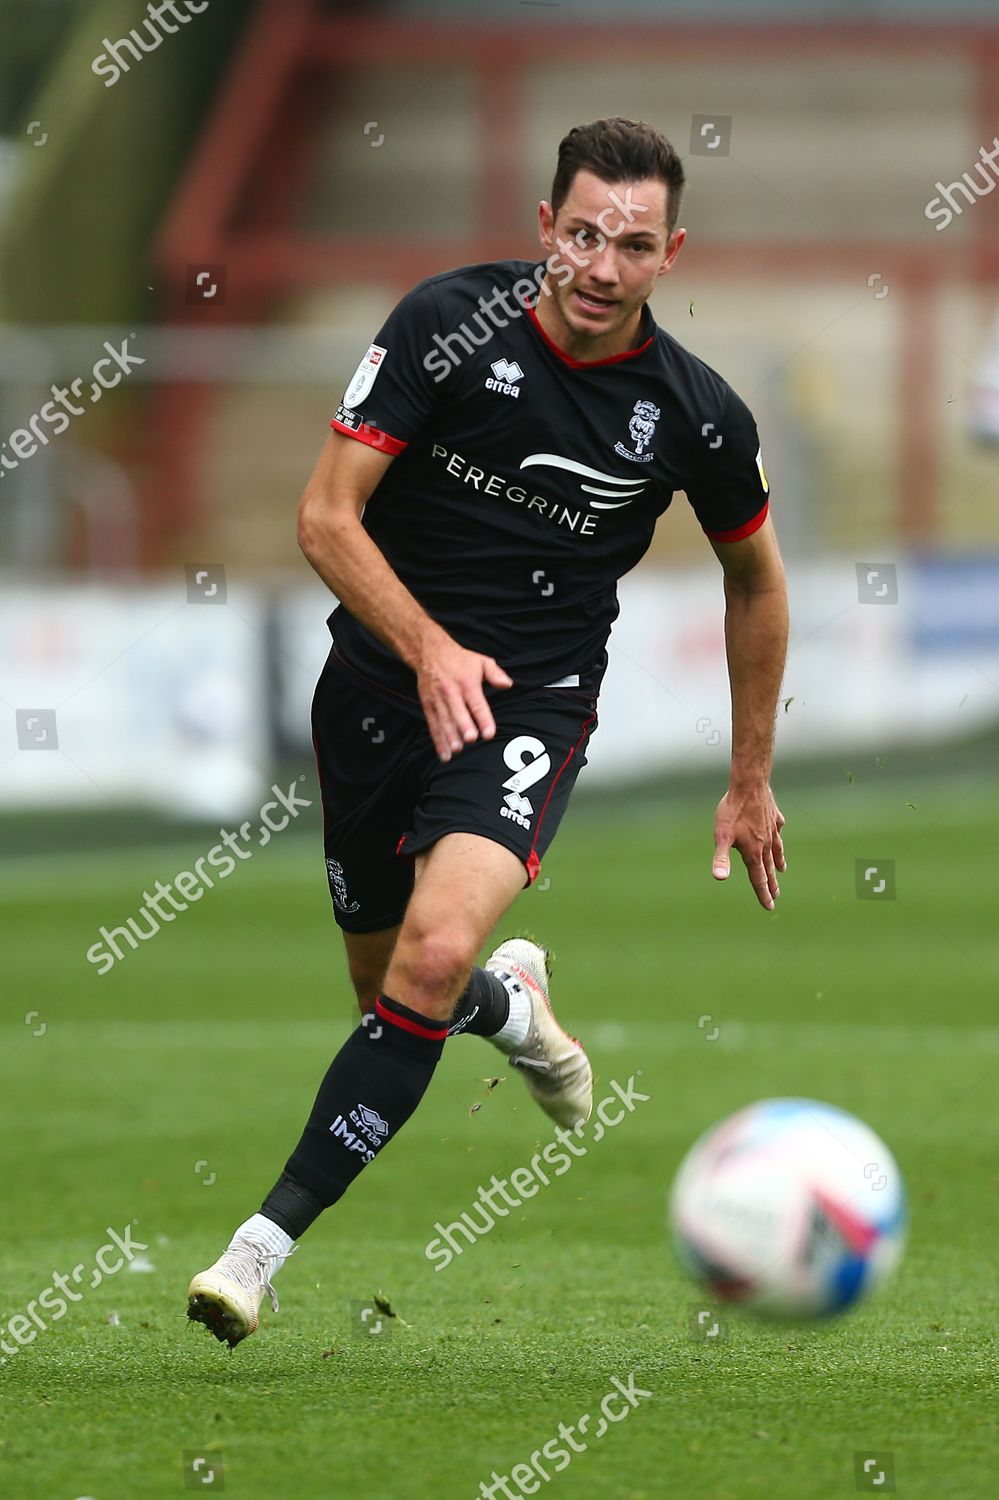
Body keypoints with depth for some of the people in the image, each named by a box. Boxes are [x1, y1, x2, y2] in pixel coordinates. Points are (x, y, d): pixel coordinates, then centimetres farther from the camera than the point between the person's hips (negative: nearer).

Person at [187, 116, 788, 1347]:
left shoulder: (695, 415, -7)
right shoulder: (448, 323, -12)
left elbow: (754, 574, 12)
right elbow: (326, 517, -11)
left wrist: (752, 779, 15)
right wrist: (430, 647, -25)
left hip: (530, 702, -2)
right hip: (379, 678, 2)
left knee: (434, 954, -27)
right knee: (388, 988, 14)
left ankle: (268, 1242, -22)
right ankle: (510, 1004, 52)